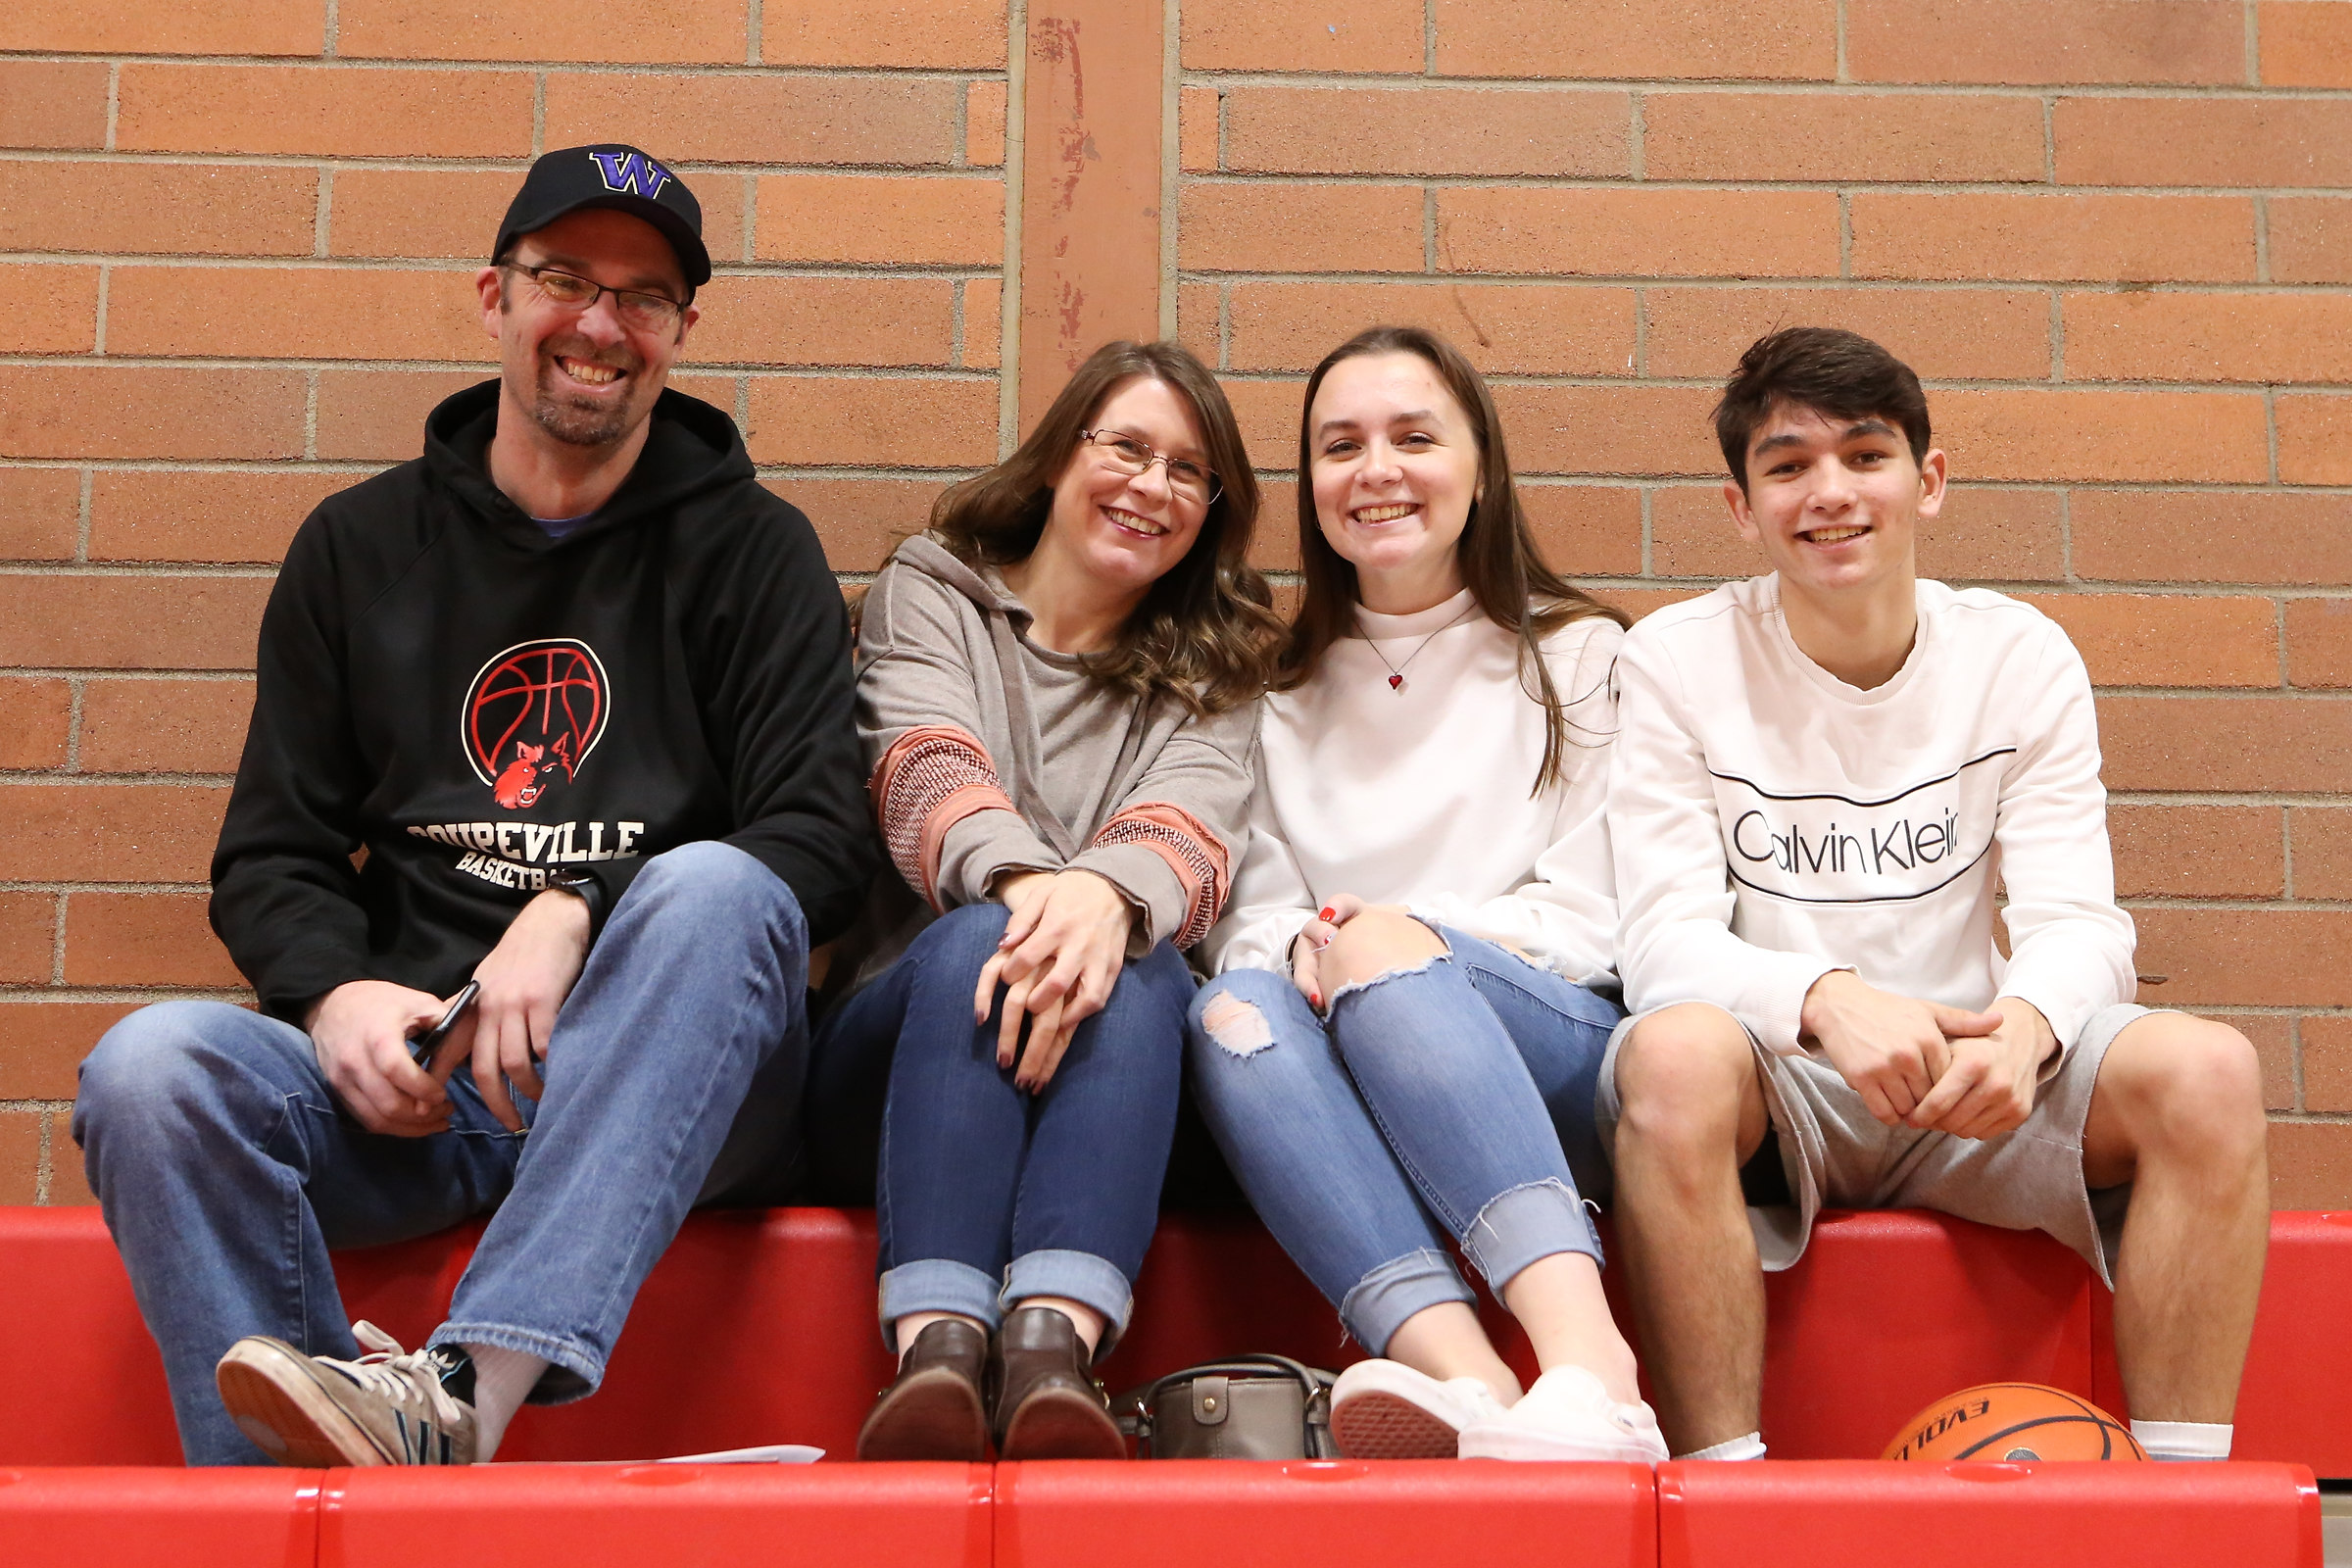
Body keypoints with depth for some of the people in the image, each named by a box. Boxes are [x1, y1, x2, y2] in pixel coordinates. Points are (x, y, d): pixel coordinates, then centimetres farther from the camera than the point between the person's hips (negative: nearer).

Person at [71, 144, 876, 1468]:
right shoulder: (360, 547, 16)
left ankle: (464, 1392, -44)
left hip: (667, 1082, -2)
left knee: (715, 888, -34)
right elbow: (272, 854, 14)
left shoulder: (751, 550, 9)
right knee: (152, 1065, -26)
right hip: (407, 1079, 2)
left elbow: (827, 839, -3)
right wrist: (337, 992, -9)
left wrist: (577, 915, -19)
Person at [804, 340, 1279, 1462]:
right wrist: (1025, 881, -34)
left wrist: (1108, 894, -34)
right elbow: (928, 775, -9)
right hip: (905, 1020, -1)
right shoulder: (928, 593, 13)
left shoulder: (1213, 664, 16)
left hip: (1095, 1078, 1)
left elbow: (1191, 822, -7)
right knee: (977, 943, -34)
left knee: (1141, 964, -33)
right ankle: (935, 1351, -51)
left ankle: (1056, 1345, -52)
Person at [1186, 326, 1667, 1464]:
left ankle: (1587, 1369, -50)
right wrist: (1298, 946, -14)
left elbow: (1594, 921, 4)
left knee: (1382, 949, -33)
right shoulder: (1280, 689, 22)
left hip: (1562, 1057, -2)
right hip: (1347, 1075, 2)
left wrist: (1398, 936, -13)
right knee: (1234, 1010, -31)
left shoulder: (1578, 655, 15)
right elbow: (1248, 913, 11)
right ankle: (1467, 1384, -50)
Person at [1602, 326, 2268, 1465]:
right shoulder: (1676, 662, -4)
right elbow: (1667, 940, -12)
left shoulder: (2021, 657, 3)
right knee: (1676, 1055, -36)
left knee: (2207, 1070, -24)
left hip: (1976, 1080, 3)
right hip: (1776, 1091, -2)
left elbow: (2078, 920, -6)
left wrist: (2025, 1023, -31)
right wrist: (1826, 1000, -34)